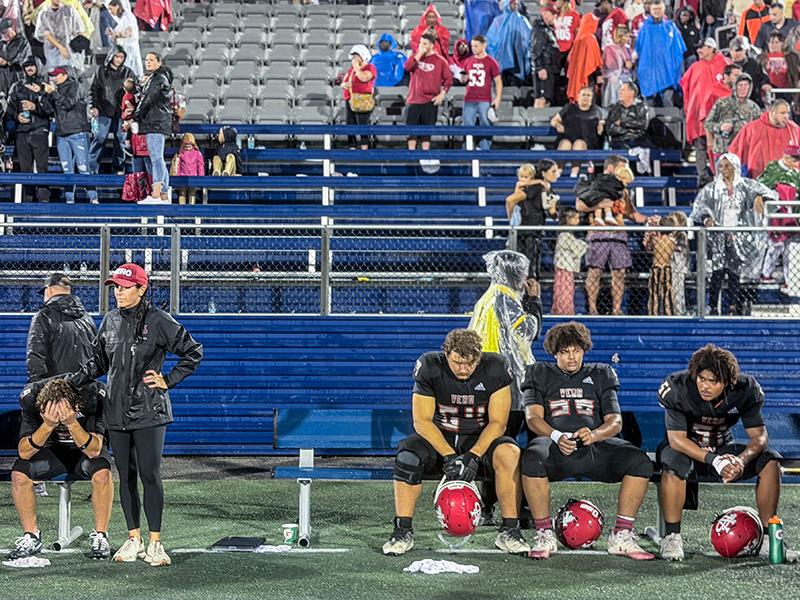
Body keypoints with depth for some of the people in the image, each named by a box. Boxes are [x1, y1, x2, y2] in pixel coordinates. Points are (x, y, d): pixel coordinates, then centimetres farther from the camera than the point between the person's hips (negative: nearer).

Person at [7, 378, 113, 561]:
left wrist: (72, 423, -46)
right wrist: (48, 426, -42)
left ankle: (100, 537, -16)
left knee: (102, 472, -34)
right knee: (19, 472, -25)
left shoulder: (93, 395, -30)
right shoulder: (31, 398, -26)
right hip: (51, 450, 2)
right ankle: (31, 538, -9)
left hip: (85, 451, -2)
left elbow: (94, 451, -31)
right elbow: (24, 452, -27)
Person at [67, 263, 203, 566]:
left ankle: (155, 542, 0)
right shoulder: (110, 321, 10)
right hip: (116, 411, 5)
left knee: (150, 475, -7)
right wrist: (76, 378, 3)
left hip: (148, 412, -5)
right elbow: (100, 360, 18)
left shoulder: (158, 321, -6)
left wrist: (168, 380, -6)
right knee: (126, 476, 9)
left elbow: (193, 352, -1)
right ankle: (133, 538, 19)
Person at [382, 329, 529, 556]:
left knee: (509, 454, -31)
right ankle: (403, 532, -17)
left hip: (481, 438, 0)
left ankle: (509, 531, -20)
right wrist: (449, 456, -27)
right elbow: (422, 421, -15)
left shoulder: (495, 369, -15)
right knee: (408, 456, -28)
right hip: (439, 437, 1)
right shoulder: (429, 367, -15)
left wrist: (472, 456, -27)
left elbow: (498, 422, -14)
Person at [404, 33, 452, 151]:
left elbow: (448, 79, 3)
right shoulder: (415, 57, 11)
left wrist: (442, 94, -7)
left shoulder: (440, 61, 3)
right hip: (413, 100, 2)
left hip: (430, 101, -2)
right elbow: (407, 67, -9)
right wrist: (419, 54, -10)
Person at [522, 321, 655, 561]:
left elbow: (615, 421, 11)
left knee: (640, 461, -25)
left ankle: (621, 537, -17)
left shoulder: (600, 375, 22)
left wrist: (594, 435, -14)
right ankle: (545, 536, -25)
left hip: (595, 446, 2)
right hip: (556, 446, -2)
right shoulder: (540, 374, 17)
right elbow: (533, 417, 2)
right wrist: (557, 436, -21)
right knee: (533, 458, -38)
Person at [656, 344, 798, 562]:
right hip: (687, 449, -3)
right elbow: (676, 438, -26)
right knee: (673, 464, -39)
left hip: (723, 449, 3)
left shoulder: (745, 391, -17)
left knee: (770, 461, -19)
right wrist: (714, 461, -39)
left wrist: (741, 460, -38)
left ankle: (768, 539, -12)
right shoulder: (677, 388, -25)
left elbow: (760, 436, -16)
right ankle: (672, 537, -25)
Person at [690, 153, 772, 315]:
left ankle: (733, 306, 5)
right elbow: (700, 205, 2)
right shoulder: (712, 188, 7)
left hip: (738, 235, 0)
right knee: (718, 271, -7)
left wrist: (759, 197, -25)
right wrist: (706, 218, -16)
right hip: (719, 235, 0)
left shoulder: (745, 185, 5)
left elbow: (765, 191, -2)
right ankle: (713, 306, -5)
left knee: (734, 271, 1)